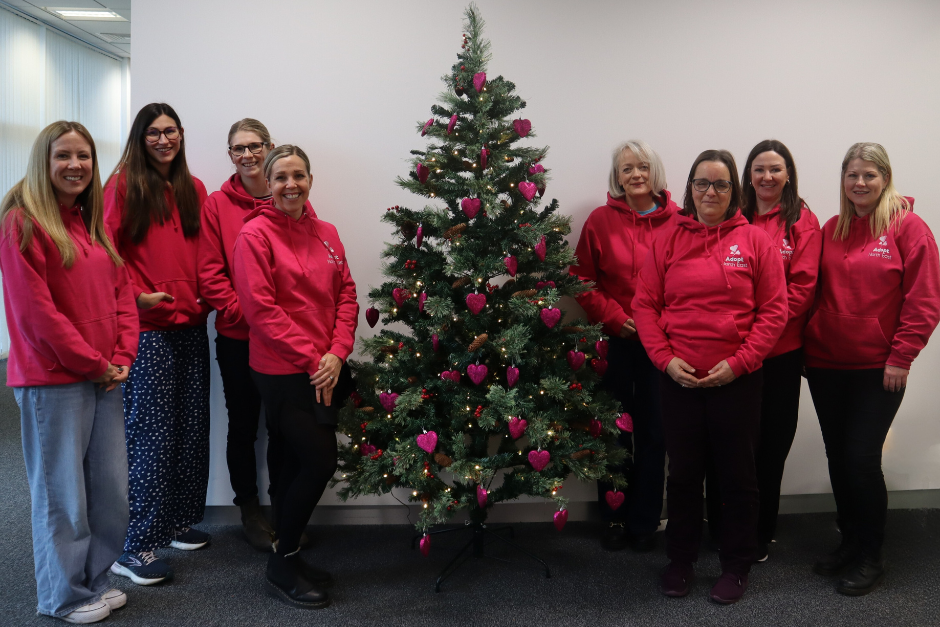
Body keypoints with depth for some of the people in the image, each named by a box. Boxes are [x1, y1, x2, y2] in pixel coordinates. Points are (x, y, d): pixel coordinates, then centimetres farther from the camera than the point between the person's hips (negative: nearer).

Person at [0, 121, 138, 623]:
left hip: (105, 376, 7)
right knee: (62, 494, 5)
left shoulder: (94, 222, 14)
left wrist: (122, 357, -1)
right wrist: (95, 365, -11)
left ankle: (94, 581, 31)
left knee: (111, 488, 13)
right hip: (52, 380, -7)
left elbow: (121, 290, 13)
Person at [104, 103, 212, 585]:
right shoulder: (123, 185, -2)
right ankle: (136, 545, 5)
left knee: (192, 427, 10)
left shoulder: (194, 189, 14)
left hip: (191, 325, 6)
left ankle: (179, 521, 26)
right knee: (150, 431, -4)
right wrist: (135, 296, -13)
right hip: (146, 327, -6)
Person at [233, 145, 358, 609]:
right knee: (321, 460, -8)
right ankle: (282, 566, 11)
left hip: (323, 371, 6)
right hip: (281, 370, -6)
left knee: (299, 462, 14)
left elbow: (346, 295, 7)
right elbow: (260, 308, -14)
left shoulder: (326, 234, 9)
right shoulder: (255, 234, -9)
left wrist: (337, 352, -7)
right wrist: (311, 359, -14)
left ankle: (287, 557, 30)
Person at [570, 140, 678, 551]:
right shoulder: (601, 220, 1)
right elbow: (582, 279, 3)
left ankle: (645, 521, 23)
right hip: (614, 341, 1)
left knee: (653, 430, 8)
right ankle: (614, 518, 25)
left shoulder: (677, 220, -1)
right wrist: (613, 316, -7)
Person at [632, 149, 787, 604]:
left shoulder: (754, 239, -1)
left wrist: (738, 363, -11)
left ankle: (736, 566, 28)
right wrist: (665, 358, -9)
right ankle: (680, 560, 31)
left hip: (738, 379, -1)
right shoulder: (667, 241, 3)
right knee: (683, 472, 13)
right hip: (678, 378, 2)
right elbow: (645, 304, 3)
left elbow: (774, 311, -3)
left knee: (737, 473, 10)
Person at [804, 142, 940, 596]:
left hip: (878, 370, -5)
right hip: (826, 366, 5)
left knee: (862, 459, -4)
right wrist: (806, 346, 7)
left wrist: (900, 358, -12)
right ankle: (849, 541, 28)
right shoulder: (831, 230, 9)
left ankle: (871, 558, 13)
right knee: (837, 456, 11)